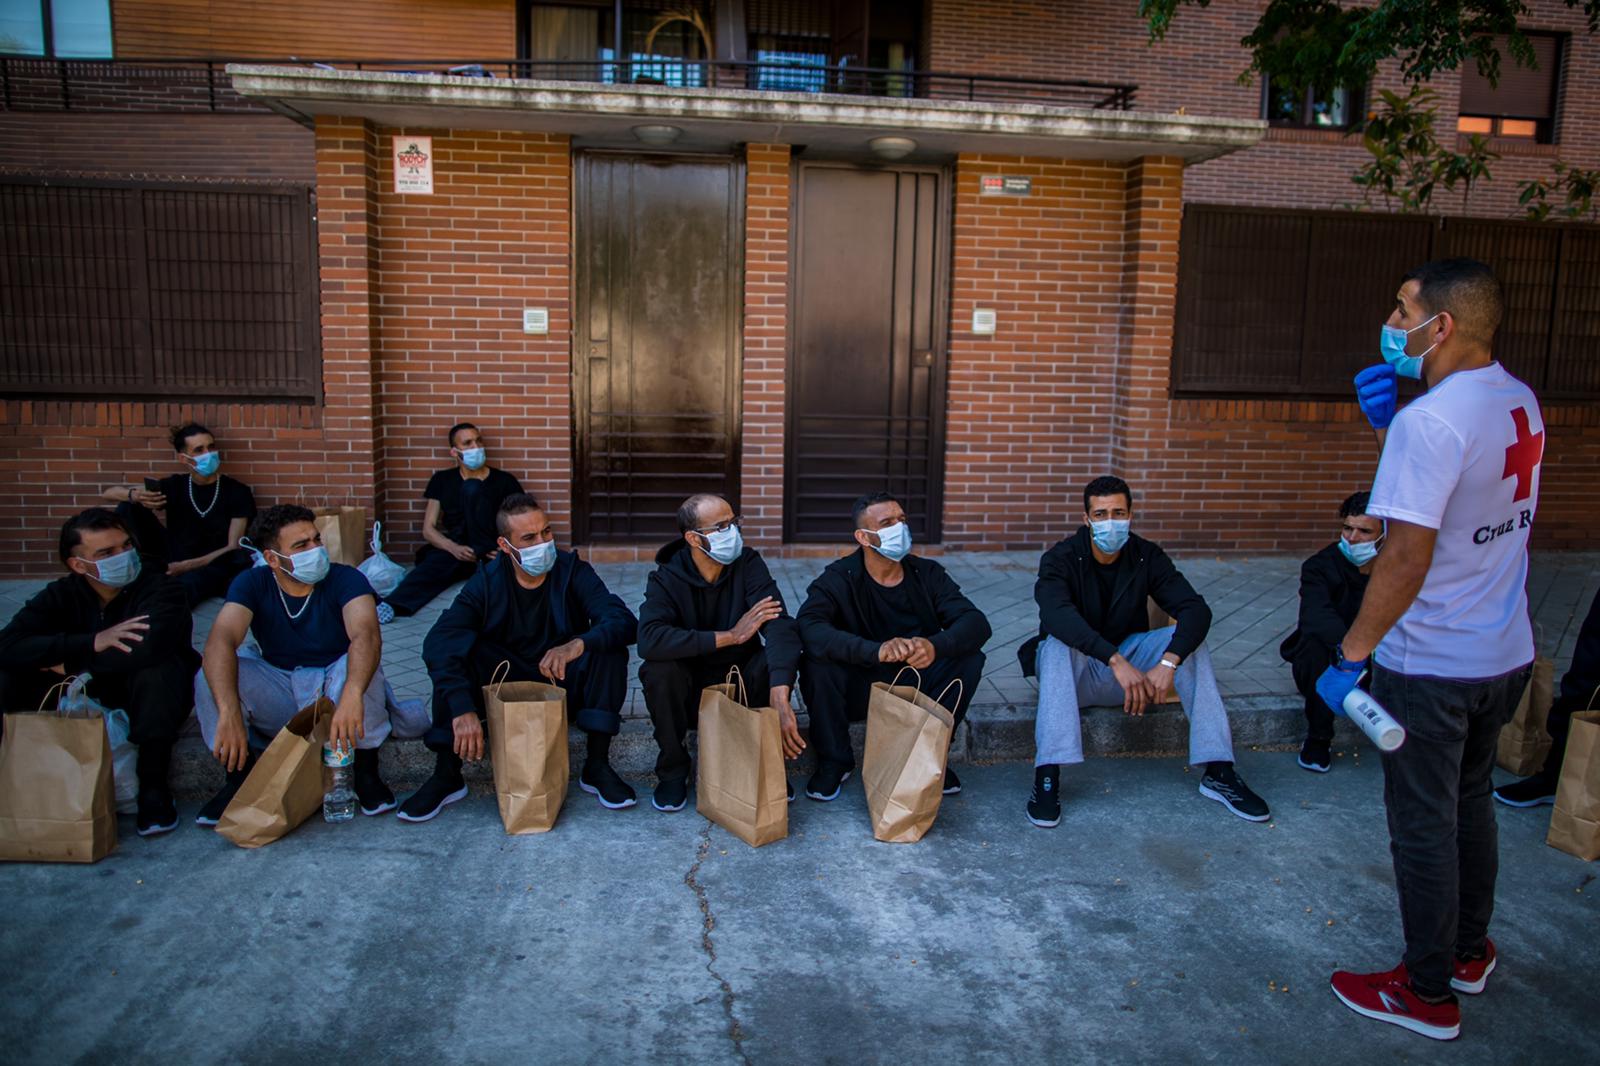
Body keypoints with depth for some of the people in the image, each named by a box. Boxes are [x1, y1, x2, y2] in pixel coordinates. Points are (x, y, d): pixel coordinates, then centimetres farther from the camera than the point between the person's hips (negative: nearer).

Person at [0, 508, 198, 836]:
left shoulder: (160, 588, -21)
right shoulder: (61, 595, -6)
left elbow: (147, 649, -41)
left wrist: (67, 663, -25)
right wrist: (92, 642, -33)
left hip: (151, 706, -4)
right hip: (86, 707, 4)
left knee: (158, 669, -36)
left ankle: (153, 784, -23)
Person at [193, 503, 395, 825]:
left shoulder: (344, 579, -15)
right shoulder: (252, 584, -10)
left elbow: (366, 634, -35)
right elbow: (221, 640, -27)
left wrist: (352, 694, -56)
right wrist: (229, 713, -45)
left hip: (335, 686, -2)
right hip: (278, 695, 2)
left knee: (362, 665, -34)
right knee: (212, 675, -23)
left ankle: (365, 771, -17)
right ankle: (240, 776, -7)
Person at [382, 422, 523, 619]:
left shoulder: (504, 481, 6)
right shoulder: (442, 480, 12)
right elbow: (428, 529, 7)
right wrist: (454, 548, -14)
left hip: (490, 555, -1)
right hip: (456, 552, 1)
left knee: (472, 488, -19)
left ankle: (483, 556, -23)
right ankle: (390, 605, -60)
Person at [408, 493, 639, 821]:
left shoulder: (572, 571, -14)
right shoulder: (487, 582, -14)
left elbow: (625, 622, -26)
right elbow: (438, 641, -28)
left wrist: (578, 644, -47)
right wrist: (462, 708, -43)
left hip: (565, 680, 0)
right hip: (505, 682, 1)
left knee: (610, 649, -28)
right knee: (452, 654, -25)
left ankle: (597, 766, -19)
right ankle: (446, 775, -16)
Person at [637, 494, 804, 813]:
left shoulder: (748, 564, -12)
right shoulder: (666, 578, -14)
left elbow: (780, 626, -28)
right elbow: (649, 640, -33)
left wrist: (780, 700, -44)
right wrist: (730, 636, -31)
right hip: (691, 692, -1)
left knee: (777, 659, -28)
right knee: (656, 670, -31)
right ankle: (673, 769, -7)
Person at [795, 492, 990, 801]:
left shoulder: (926, 573, -4)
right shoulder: (839, 579, -13)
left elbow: (976, 622, -15)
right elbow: (808, 627, -32)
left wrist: (935, 646, -39)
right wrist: (876, 651, -47)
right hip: (858, 688, -2)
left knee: (969, 658, -21)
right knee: (816, 662, -30)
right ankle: (834, 762, -6)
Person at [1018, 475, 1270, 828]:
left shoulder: (1146, 557, -5)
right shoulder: (1061, 558, -15)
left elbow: (1196, 609, -18)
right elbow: (1057, 615, -36)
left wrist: (1168, 662, -37)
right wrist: (1116, 661, -47)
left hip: (1129, 660, 3)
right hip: (1077, 670, -3)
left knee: (1188, 638, -20)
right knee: (1057, 643, -35)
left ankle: (1219, 772, -21)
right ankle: (1046, 778, -41)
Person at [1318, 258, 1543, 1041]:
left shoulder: (1432, 420, -24)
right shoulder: (1520, 403, 3)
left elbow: (1408, 557, -26)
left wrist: (1349, 655, -18)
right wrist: (1386, 425, 0)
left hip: (1432, 665, -9)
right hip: (1506, 655, 9)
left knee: (1423, 827, 7)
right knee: (1470, 802, 24)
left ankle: (1427, 993, 22)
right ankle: (1470, 951, 41)